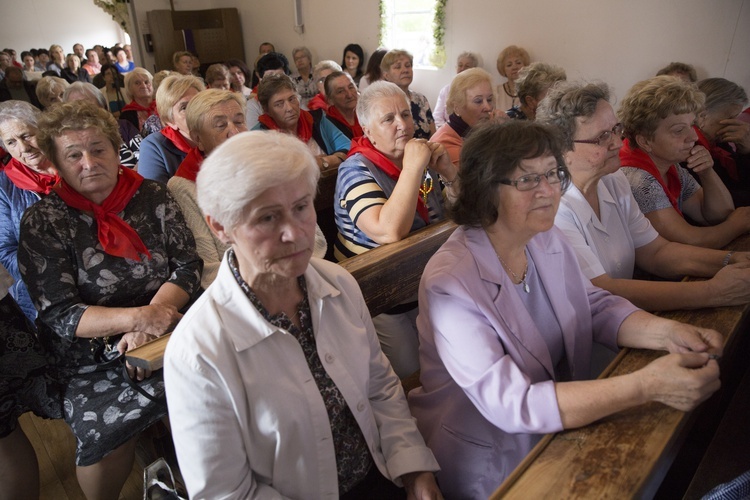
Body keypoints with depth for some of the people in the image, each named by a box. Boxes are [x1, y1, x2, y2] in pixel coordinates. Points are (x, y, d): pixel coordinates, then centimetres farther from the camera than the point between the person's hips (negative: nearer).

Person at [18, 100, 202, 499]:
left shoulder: (153, 197, 4)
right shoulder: (42, 223, -1)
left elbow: (187, 267, 0)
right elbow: (58, 315, -7)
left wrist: (151, 318, -17)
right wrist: (136, 317, -22)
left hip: (165, 332, 2)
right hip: (91, 356, -1)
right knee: (107, 430, -26)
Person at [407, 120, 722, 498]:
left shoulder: (548, 242, -2)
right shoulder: (450, 282, -27)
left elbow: (597, 307, 5)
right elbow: (510, 405, -31)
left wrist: (665, 332, -15)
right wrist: (646, 386, -34)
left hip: (559, 430, 7)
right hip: (490, 464, -6)